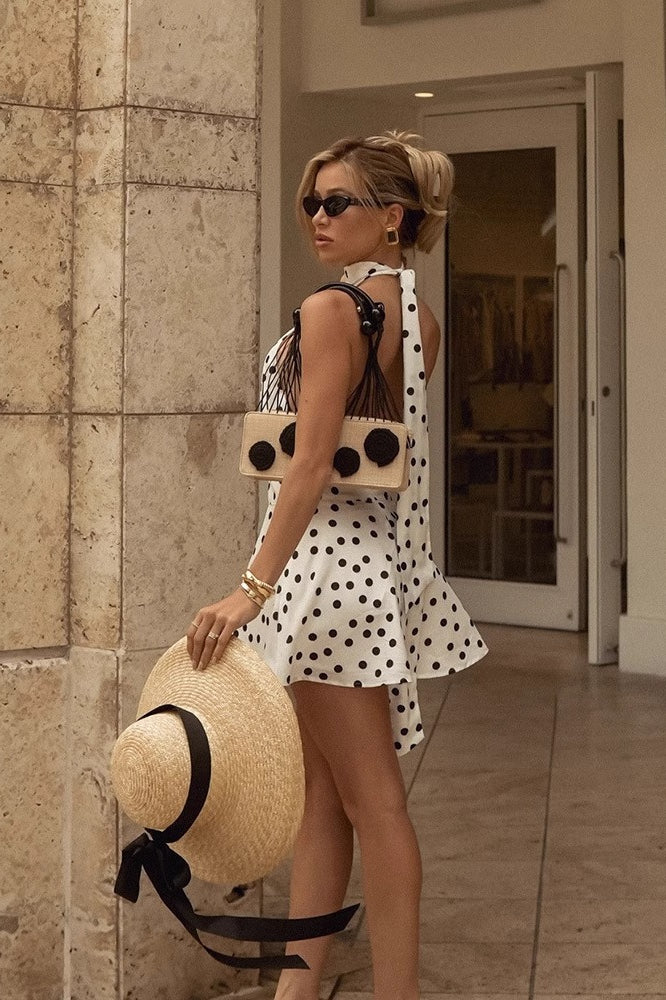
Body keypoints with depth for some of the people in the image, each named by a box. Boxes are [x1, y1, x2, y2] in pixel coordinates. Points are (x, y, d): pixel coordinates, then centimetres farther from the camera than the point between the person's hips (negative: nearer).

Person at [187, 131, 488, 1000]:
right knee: (318, 791, 15)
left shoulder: (330, 310, -15)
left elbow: (310, 465, -21)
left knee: (370, 799, -2)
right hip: (388, 551, 9)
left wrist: (253, 586, -24)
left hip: (326, 551, -9)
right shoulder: (421, 317, 11)